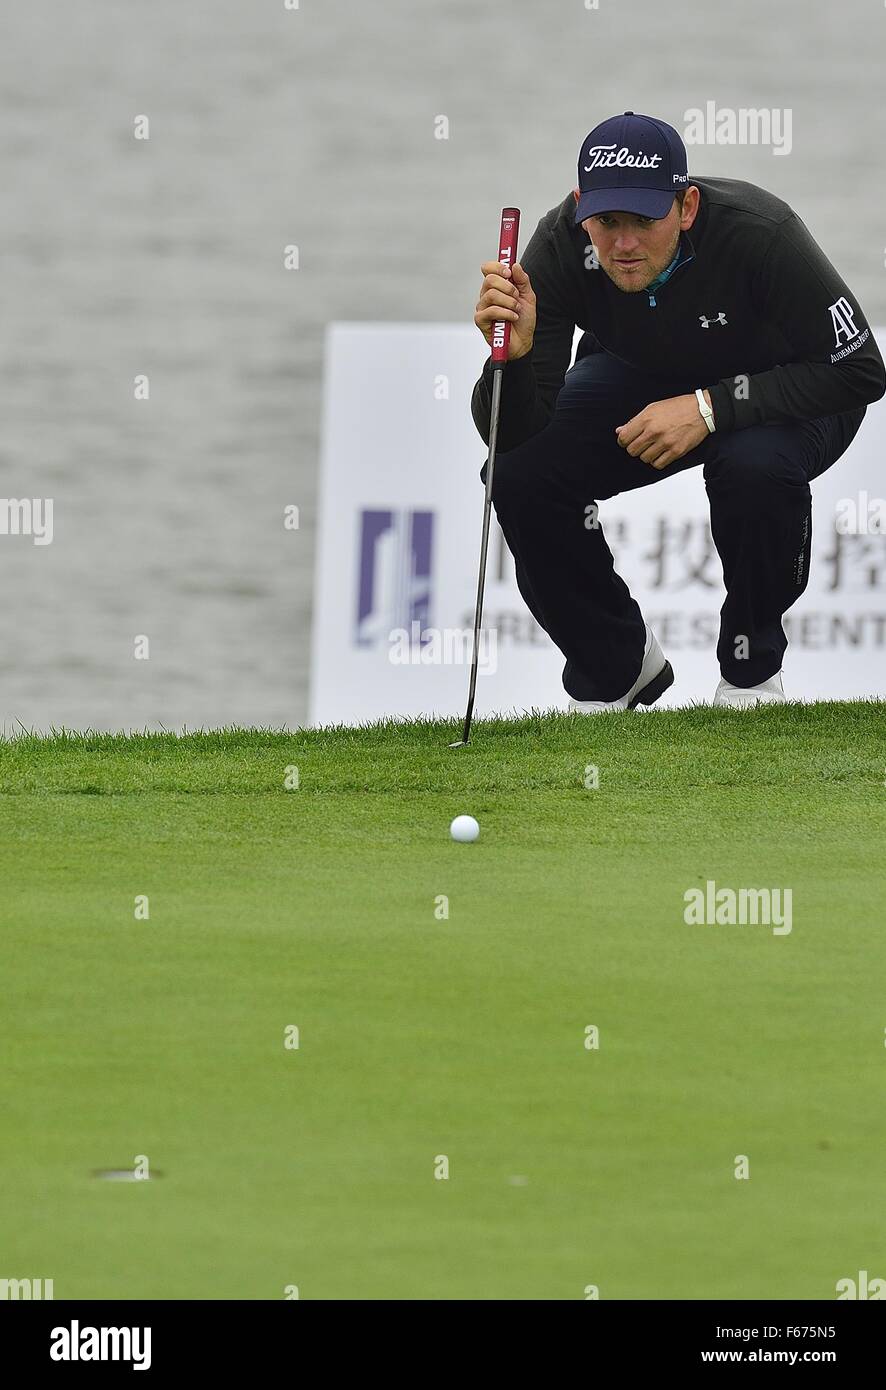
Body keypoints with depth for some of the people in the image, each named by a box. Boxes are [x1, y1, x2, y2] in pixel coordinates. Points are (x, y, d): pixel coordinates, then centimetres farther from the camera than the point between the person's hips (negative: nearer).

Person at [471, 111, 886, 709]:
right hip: (638, 380, 3)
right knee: (517, 473, -21)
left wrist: (708, 408, -37)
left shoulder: (759, 230, -36)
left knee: (756, 465, -36)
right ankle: (614, 663, 3)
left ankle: (752, 666, -7)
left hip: (777, 388, -3)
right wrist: (514, 354, -48)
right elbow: (514, 431, -25)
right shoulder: (563, 245, -27)